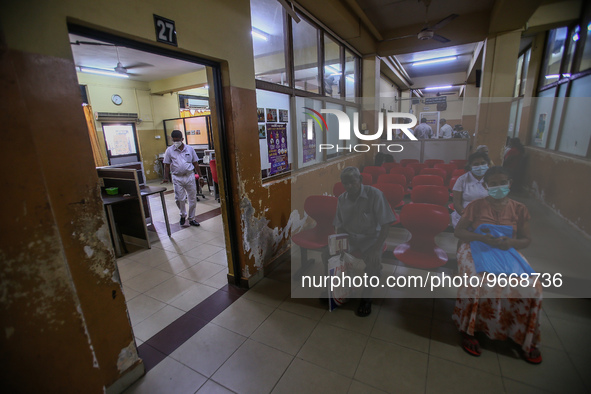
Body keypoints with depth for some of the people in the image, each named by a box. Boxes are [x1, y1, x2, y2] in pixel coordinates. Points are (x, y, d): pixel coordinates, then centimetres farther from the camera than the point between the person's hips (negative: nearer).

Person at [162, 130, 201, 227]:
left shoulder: (190, 149, 5)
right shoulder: (169, 150, 3)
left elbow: (196, 163, 8)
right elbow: (167, 165, 5)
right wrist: (166, 178, -3)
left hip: (190, 176, 1)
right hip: (177, 178, -1)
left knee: (193, 199, 4)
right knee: (179, 199, -5)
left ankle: (191, 219, 19)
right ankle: (183, 215, 24)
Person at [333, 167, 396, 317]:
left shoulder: (374, 194, -13)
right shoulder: (341, 199, 1)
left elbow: (385, 224, -13)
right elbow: (339, 226, 7)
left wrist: (376, 249, -21)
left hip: (371, 238, -3)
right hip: (350, 239, 4)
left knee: (374, 263, -31)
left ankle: (366, 297, -1)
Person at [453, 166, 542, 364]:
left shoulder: (519, 209, 7)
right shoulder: (476, 206, 0)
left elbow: (526, 239, 11)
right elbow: (459, 231, -2)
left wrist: (511, 242, -12)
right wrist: (483, 238, -17)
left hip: (507, 252, 3)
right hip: (477, 250, -3)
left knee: (531, 287, -22)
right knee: (477, 283, -32)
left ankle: (527, 339, 4)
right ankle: (469, 330, -10)